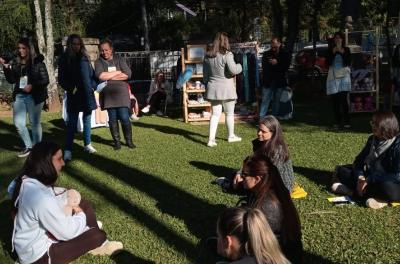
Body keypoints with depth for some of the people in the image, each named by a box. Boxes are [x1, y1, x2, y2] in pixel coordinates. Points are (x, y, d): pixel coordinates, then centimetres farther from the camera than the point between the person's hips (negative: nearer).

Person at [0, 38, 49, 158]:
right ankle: (28, 146, 21)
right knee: (18, 123, 4)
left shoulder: (37, 62, -6)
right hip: (19, 96, 5)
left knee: (35, 123, 5)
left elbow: (45, 80, -8)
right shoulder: (15, 63, 7)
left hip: (34, 97, -5)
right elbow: (11, 80, 7)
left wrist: (32, 85, -20)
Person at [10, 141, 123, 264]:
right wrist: (81, 216, -7)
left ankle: (99, 244, 22)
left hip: (40, 235, 9)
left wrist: (68, 198, -4)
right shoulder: (41, 198, -36)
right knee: (97, 235, -10)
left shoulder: (28, 181, -7)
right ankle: (98, 244, 26)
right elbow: (67, 233, -26)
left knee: (84, 205, 8)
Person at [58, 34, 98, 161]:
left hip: (87, 94, 4)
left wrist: (93, 86, -1)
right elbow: (61, 79, -2)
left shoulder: (84, 58, 8)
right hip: (74, 95, -4)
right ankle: (68, 150, -3)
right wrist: (71, 88, -14)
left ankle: (87, 145, 25)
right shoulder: (64, 59, -1)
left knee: (87, 120, 12)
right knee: (72, 123, -6)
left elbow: (92, 74, 13)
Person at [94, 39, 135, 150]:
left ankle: (129, 140, 7)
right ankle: (117, 141, 13)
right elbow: (100, 76, -13)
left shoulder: (119, 59, 7)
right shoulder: (98, 62, 5)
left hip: (121, 93, 0)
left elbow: (127, 74, -6)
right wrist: (118, 72, -8)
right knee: (112, 118, 2)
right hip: (108, 93, 1)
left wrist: (109, 76, -7)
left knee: (124, 117, -7)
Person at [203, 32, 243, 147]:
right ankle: (231, 136, 27)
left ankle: (211, 139, -2)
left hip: (213, 88, 5)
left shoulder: (208, 56, 5)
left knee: (215, 114, 7)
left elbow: (205, 74, 11)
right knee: (229, 113, 13)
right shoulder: (227, 55, -14)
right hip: (226, 88, -5)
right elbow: (233, 70, -22)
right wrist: (239, 66, -1)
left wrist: (207, 84, 23)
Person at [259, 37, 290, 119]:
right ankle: (261, 118, -2)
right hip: (268, 81, -1)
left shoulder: (285, 54, 6)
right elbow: (264, 65, -4)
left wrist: (277, 62, -14)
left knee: (277, 100, 8)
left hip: (279, 81, 1)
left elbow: (286, 66, -3)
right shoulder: (266, 54, 6)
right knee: (265, 100, -4)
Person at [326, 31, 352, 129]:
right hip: (333, 77, 2)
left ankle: (346, 121, -7)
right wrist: (333, 53, -10)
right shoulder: (330, 49, 8)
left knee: (343, 99, -12)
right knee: (335, 101, 0)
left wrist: (342, 52, -10)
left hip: (344, 76, -1)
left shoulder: (346, 49, 6)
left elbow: (348, 63, -2)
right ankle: (337, 122, 6)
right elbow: (328, 63, 0)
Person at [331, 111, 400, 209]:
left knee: (387, 188, -43)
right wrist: (360, 177, -16)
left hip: (392, 185, -8)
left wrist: (369, 180, -28)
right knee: (341, 170, 0)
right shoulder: (373, 139, 2)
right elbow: (359, 161, 5)